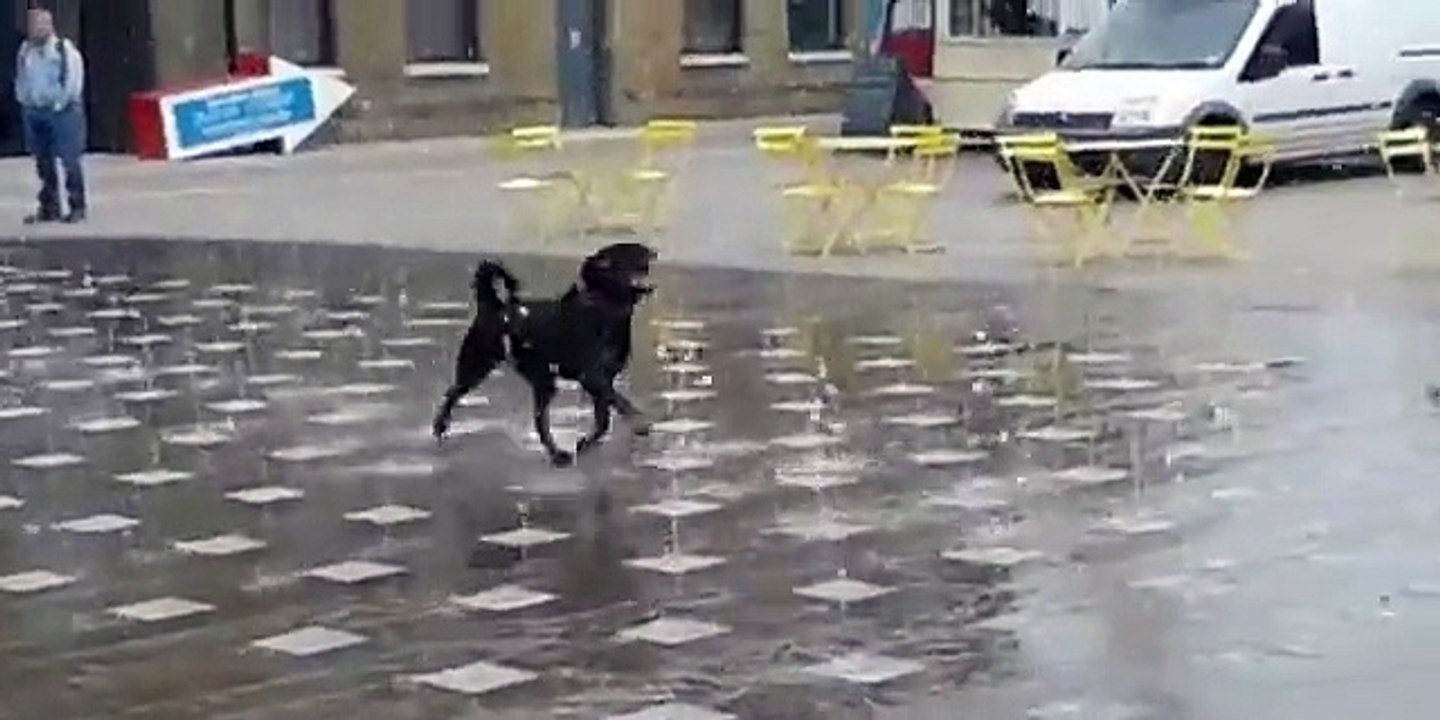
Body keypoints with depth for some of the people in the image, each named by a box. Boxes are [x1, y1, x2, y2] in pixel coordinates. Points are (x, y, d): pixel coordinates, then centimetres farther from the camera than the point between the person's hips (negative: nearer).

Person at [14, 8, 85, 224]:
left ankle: (77, 207, 1)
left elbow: (73, 81, -11)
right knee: (43, 161, 10)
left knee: (69, 160, -6)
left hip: (61, 112, -6)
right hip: (33, 112, 6)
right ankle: (49, 207, 18)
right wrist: (24, 102, 8)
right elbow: (21, 79, 18)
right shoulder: (26, 50, 9)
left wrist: (60, 105, -11)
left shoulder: (65, 50, -9)